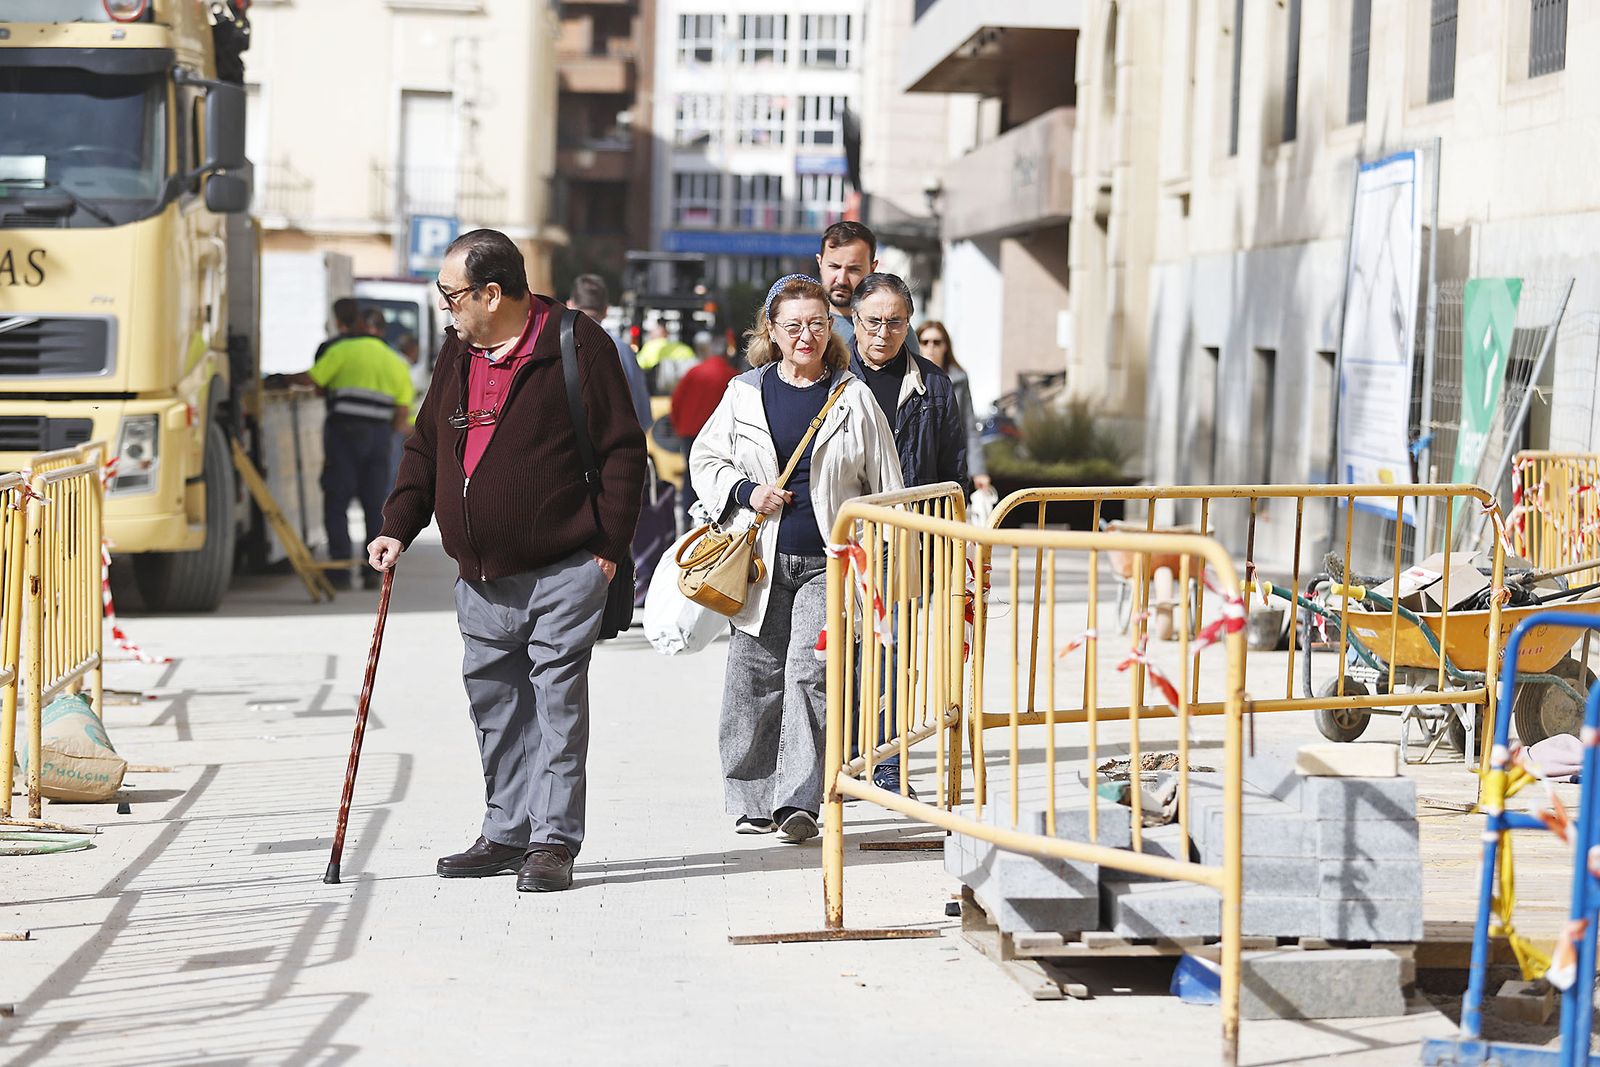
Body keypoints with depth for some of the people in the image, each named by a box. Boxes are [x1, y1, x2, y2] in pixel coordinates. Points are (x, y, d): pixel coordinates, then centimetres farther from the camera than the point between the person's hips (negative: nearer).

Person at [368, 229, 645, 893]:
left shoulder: (577, 344, -8)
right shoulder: (457, 352, 12)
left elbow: (622, 450, -7)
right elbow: (426, 447, 20)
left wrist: (608, 544, -10)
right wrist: (398, 526, 8)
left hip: (562, 573, -7)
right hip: (480, 578, 7)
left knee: (558, 701, -5)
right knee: (495, 707, 11)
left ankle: (553, 840, -2)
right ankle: (506, 833, 21)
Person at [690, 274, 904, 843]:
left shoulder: (853, 397, 3)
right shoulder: (745, 393, 7)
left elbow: (886, 487, 7)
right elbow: (704, 458, 13)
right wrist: (746, 492, -5)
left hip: (830, 563, -2)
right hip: (762, 561, 2)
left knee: (808, 672, -16)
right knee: (755, 679, 6)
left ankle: (799, 801, -17)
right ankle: (753, 799, 20)